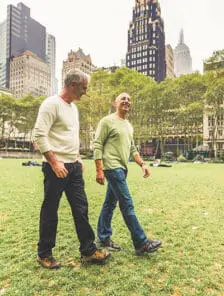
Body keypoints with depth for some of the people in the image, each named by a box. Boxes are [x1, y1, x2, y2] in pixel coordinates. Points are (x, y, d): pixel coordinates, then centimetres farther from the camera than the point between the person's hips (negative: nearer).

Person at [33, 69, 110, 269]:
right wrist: (54, 162, -21)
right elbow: (39, 136, -18)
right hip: (56, 167, -8)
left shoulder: (74, 107, 16)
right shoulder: (52, 104, -10)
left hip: (74, 167, 8)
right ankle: (44, 254, 26)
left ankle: (88, 251, 21)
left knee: (81, 208, 9)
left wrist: (78, 157, 16)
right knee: (50, 211, 6)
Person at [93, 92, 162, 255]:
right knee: (127, 204, -6)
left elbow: (132, 149, 21)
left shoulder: (129, 125, 18)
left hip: (122, 168, 8)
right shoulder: (107, 121, -6)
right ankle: (141, 243, 4)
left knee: (110, 203, 14)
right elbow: (97, 146, -11)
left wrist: (142, 164, 10)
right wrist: (99, 170, -17)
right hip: (112, 168, -8)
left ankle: (104, 238, 27)